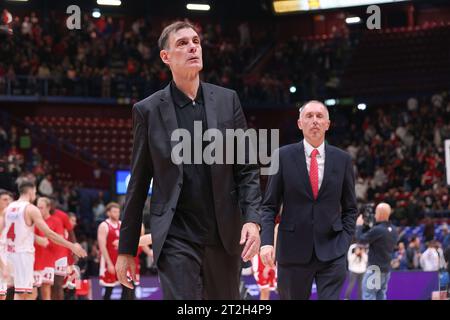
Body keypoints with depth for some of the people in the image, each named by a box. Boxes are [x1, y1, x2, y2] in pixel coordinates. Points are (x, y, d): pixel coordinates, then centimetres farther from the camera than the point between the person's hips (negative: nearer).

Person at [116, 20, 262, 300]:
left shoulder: (227, 100, 7)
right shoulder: (148, 110, 1)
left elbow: (248, 168, 6)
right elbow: (138, 185, 5)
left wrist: (252, 219, -9)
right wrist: (127, 248, 5)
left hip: (226, 235, 3)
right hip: (176, 237, -3)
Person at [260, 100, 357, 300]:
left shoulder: (342, 159, 6)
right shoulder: (283, 156, 1)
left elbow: (350, 208, 13)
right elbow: (269, 206, 2)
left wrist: (344, 241, 0)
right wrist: (266, 242, -11)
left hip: (331, 251, 0)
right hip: (294, 250, 0)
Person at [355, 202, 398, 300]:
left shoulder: (377, 230, -20)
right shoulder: (393, 230, 7)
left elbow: (361, 239, -12)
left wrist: (359, 225, 6)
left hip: (375, 269, -8)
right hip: (386, 269, 8)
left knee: (368, 296, -6)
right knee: (381, 296, 13)